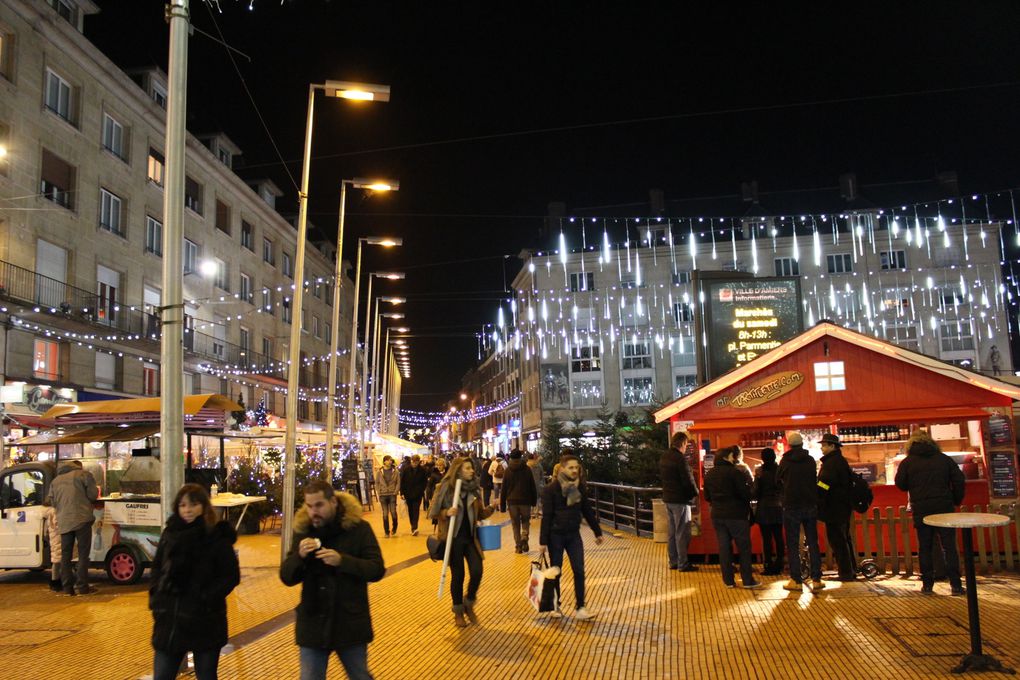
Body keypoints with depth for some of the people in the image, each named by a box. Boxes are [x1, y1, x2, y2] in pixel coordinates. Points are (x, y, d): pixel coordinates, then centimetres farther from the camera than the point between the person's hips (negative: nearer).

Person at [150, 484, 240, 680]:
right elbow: (157, 569, 14)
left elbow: (231, 576, -8)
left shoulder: (218, 536, -10)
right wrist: (156, 600, 1)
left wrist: (207, 599, -18)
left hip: (205, 622, -4)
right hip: (170, 620, 4)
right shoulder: (170, 533, 3)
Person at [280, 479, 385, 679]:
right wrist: (299, 556, -21)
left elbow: (377, 570, -12)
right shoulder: (302, 530, 0)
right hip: (313, 625, 2)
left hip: (351, 624, -2)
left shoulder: (358, 528, -9)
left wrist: (342, 561, -27)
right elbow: (287, 578, 1)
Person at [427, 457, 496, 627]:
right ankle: (458, 612, 22)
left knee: (477, 572, -6)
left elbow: (480, 514, 12)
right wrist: (446, 513, -25)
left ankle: (469, 605, 20)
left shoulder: (473, 489, 6)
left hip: (470, 537, 4)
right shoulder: (446, 487, -10)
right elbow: (433, 512, -7)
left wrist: (491, 508, -7)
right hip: (453, 538, -4)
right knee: (457, 576, 3)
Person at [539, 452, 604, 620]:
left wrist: (597, 532, 13)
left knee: (579, 570, -3)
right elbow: (546, 516, -13)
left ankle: (579, 608, 4)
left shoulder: (580, 487, 0)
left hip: (574, 534, 4)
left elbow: (587, 510, 10)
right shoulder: (551, 489, -13)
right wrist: (543, 542, -14)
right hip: (555, 535, -4)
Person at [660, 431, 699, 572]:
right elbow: (688, 479, -18)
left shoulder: (664, 458, 9)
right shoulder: (680, 458, -19)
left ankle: (673, 561, 20)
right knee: (682, 533, -1)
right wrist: (695, 493, -2)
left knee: (672, 532, 15)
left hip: (668, 498, 9)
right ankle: (683, 564, 3)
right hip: (680, 499, -8)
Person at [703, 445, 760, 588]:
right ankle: (747, 580, 9)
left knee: (724, 547, 9)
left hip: (717, 516, 5)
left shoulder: (709, 474, 6)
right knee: (744, 547, 6)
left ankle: (728, 580, 11)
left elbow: (707, 497, 12)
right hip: (736, 515, -5)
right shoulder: (735, 471, -13)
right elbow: (747, 493, -15)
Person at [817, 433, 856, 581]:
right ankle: (851, 570, 23)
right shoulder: (841, 461, 16)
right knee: (844, 538, 17)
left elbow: (823, 486, -23)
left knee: (836, 540, -6)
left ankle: (845, 573, -4)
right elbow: (849, 481, 22)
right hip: (843, 506, 11)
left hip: (834, 507, -11)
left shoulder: (831, 463, -17)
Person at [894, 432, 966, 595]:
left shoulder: (908, 462, 3)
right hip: (944, 507, 1)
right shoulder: (944, 459, 6)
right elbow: (959, 481, 2)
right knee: (949, 547, 3)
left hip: (921, 509, -1)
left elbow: (900, 484, 1)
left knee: (925, 547, 6)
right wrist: (956, 501, 13)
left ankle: (927, 584, 6)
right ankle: (955, 584, 0)